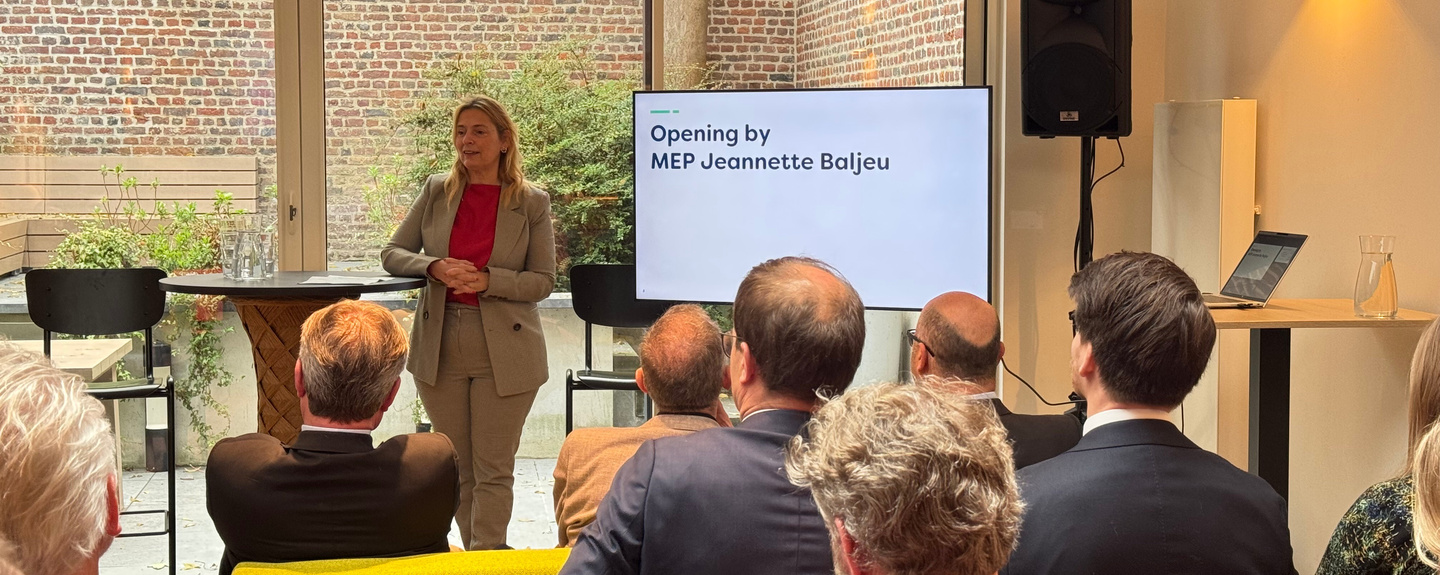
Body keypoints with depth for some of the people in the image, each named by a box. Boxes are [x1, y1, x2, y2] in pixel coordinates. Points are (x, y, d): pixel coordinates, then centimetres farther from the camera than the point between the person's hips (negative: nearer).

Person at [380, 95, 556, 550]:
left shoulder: (532, 203, -1)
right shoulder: (436, 192, 7)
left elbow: (543, 281, -3)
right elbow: (391, 254, 7)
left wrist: (487, 280, -20)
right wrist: (435, 268, -13)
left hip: (503, 352, -3)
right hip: (440, 348, 3)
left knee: (493, 471, -1)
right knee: (458, 469, 11)